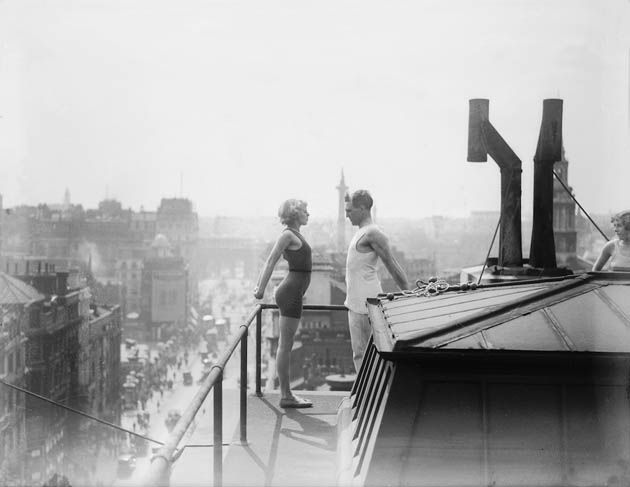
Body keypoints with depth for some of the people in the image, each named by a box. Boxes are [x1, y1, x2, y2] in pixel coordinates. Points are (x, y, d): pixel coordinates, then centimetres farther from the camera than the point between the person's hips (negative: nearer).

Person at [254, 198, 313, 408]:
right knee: (285, 345, -5)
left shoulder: (294, 235, 17)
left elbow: (270, 261, 21)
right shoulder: (288, 234, -10)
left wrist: (259, 285, 20)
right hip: (291, 292, -10)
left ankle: (286, 393, 17)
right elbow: (271, 261, -15)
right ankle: (286, 396, -1)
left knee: (285, 345, 12)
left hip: (292, 292, 10)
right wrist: (261, 289, -16)